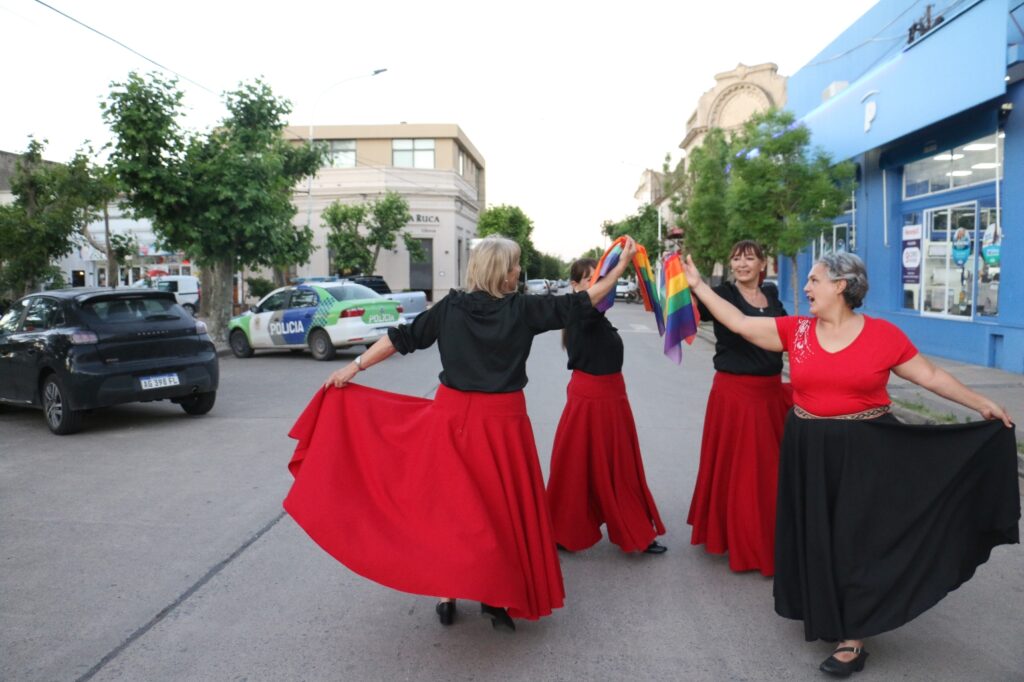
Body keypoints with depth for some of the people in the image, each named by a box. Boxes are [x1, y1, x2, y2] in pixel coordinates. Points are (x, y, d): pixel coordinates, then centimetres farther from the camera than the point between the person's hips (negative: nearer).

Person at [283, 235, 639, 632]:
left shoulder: (450, 307, -1)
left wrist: (355, 367, 10)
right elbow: (578, 304, 0)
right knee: (501, 508, 10)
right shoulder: (522, 310, -6)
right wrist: (622, 265, 10)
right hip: (501, 422, -2)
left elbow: (403, 338, 2)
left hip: (450, 417, 3)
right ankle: (495, 597, 19)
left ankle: (447, 595, 21)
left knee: (449, 505, 12)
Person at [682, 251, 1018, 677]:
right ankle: (824, 613, 34)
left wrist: (983, 405, -3)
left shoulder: (883, 334, -7)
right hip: (809, 451, 3)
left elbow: (930, 376, 0)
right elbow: (739, 323, 0)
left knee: (856, 536, 4)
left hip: (864, 451, -3)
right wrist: (698, 285, -1)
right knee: (816, 535, 12)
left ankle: (853, 638, 15)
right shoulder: (796, 329, -1)